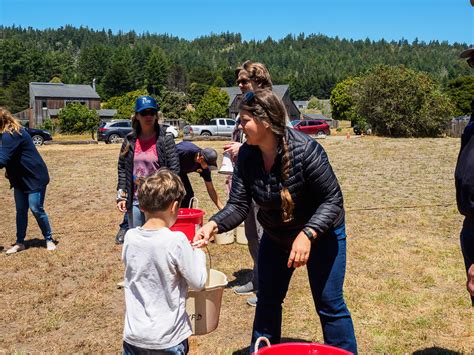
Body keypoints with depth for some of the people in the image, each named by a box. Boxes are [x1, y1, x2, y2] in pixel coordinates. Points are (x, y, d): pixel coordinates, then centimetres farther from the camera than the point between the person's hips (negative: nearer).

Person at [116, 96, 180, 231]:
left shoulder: (166, 139, -5)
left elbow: (174, 169, -7)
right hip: (135, 201, 4)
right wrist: (121, 196, 4)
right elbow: (122, 168, 10)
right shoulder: (130, 140, 5)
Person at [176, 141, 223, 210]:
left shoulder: (205, 166, -20)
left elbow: (211, 189, -13)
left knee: (189, 193, -6)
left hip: (180, 171, 6)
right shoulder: (185, 152, -39)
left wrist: (222, 208, -19)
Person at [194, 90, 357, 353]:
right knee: (267, 300, 16)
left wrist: (307, 235, -38)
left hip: (321, 233, -5)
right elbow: (238, 205, -16)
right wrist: (213, 225, -34)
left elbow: (333, 199, -25)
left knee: (330, 305, 2)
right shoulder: (246, 155, -15)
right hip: (276, 235, 5)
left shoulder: (305, 149, -30)